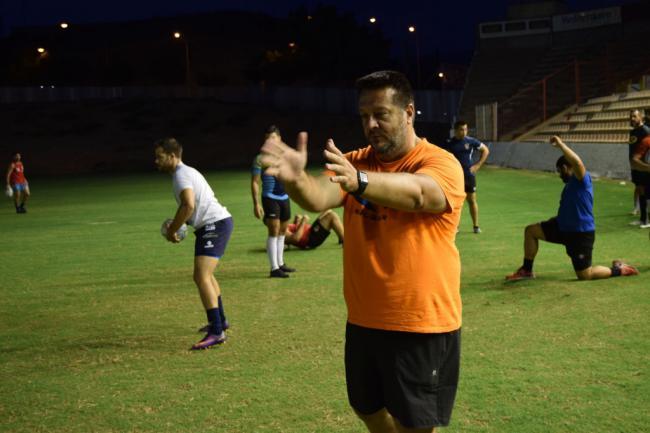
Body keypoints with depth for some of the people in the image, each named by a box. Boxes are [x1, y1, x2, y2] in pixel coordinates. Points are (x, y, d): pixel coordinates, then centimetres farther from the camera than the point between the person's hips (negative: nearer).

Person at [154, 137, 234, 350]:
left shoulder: (182, 174, -12)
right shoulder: (187, 172, 21)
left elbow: (188, 205, -26)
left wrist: (172, 230, -15)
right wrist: (176, 226, 13)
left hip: (215, 224, -11)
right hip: (217, 222, 11)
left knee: (202, 277, -19)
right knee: (205, 275, 26)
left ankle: (217, 332, -24)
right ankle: (219, 320, 40)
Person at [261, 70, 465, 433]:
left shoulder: (442, 164, -13)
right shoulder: (354, 163, 3)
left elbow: (415, 192, -36)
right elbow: (319, 197, -17)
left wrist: (360, 181, -55)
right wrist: (296, 178, -41)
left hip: (422, 325, -6)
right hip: (363, 321, 6)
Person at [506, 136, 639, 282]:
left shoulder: (582, 179, -16)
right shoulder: (570, 183, 14)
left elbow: (577, 162, -39)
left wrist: (560, 144, -33)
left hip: (581, 233, -9)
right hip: (564, 227, 9)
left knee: (585, 275, -5)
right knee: (531, 231, 4)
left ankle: (618, 270, 17)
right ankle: (526, 270, 11)